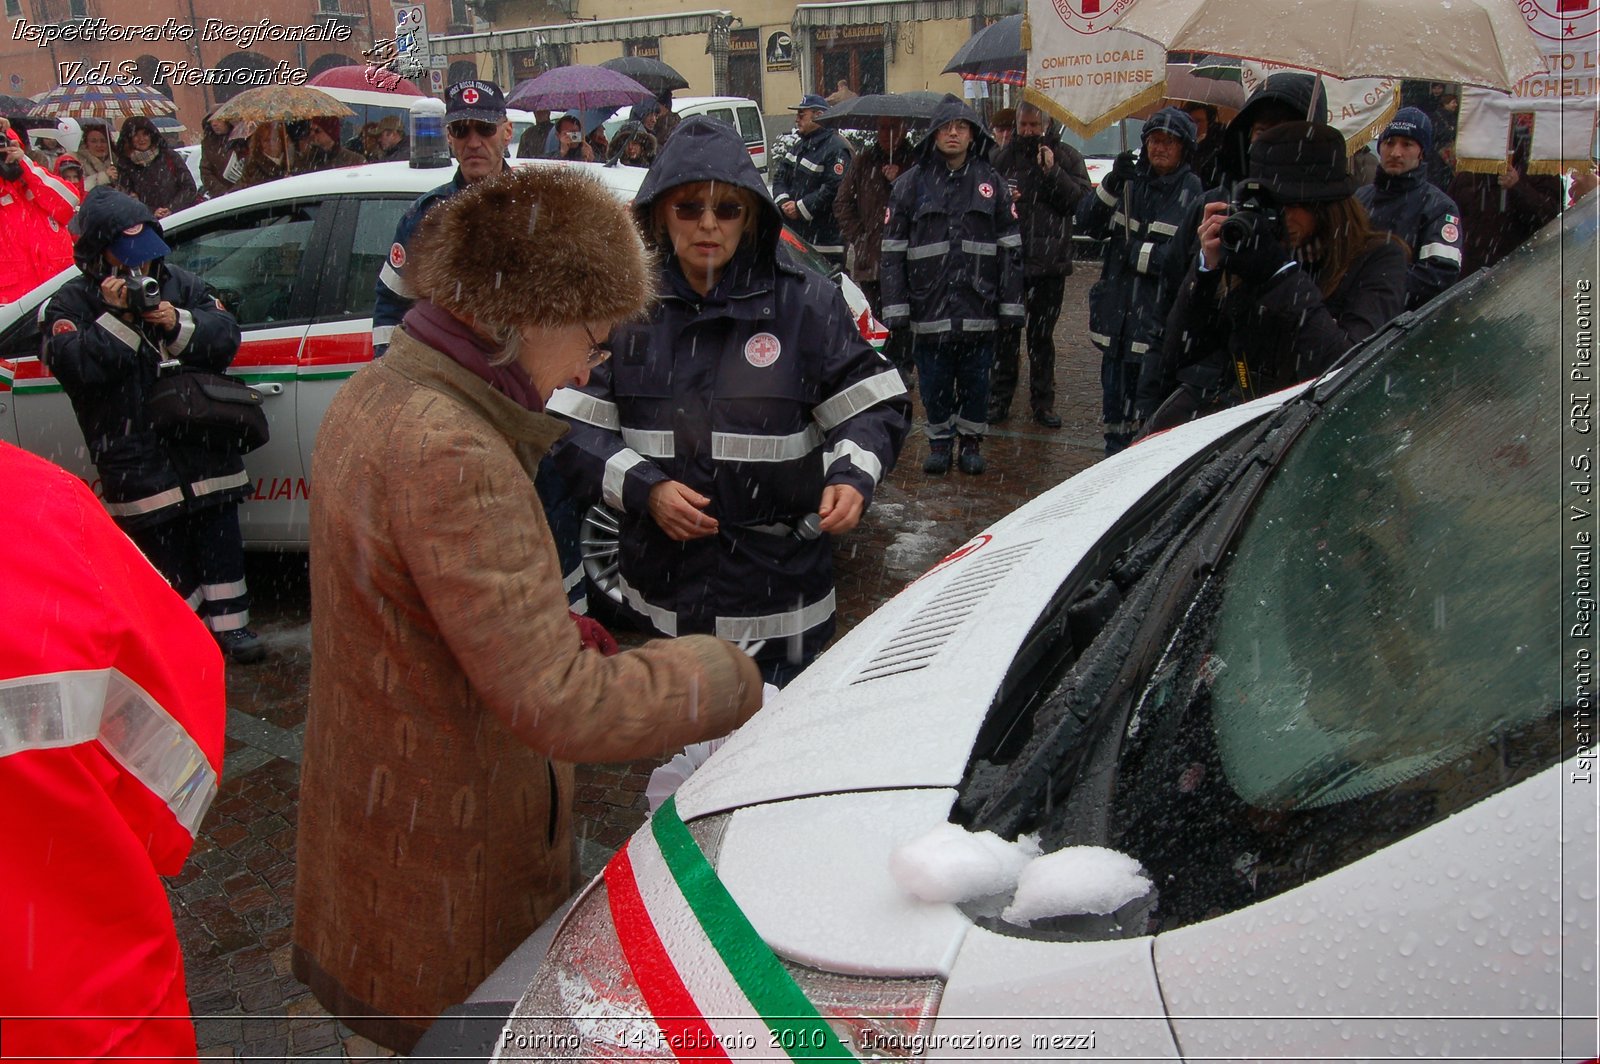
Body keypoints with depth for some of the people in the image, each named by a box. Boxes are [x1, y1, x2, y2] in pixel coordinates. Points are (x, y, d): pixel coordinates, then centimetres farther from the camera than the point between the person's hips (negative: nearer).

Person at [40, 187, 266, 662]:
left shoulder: (178, 283, 11)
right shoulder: (70, 304, 2)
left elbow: (226, 334, 4)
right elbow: (74, 366, -13)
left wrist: (178, 325, -13)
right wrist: (116, 317, -18)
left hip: (202, 438, 3)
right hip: (133, 455, -3)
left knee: (219, 534, 5)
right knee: (164, 543, 1)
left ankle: (230, 624, 14)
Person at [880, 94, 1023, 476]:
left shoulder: (992, 182, 6)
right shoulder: (912, 183, 3)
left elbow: (1011, 249, 7)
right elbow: (893, 251, 1)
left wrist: (1010, 304, 1)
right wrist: (895, 308, -5)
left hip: (979, 307, 1)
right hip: (929, 306, -1)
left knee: (975, 380, 9)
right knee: (934, 382, 7)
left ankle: (971, 441, 25)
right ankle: (940, 441, 24)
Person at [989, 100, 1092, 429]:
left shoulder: (1067, 157, 2)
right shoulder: (1004, 156, 4)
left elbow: (1084, 201, -9)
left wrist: (1053, 173, -17)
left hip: (1050, 262, 0)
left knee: (1042, 335, 10)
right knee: (1005, 333, 6)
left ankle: (1043, 401, 20)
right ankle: (999, 398, 15)